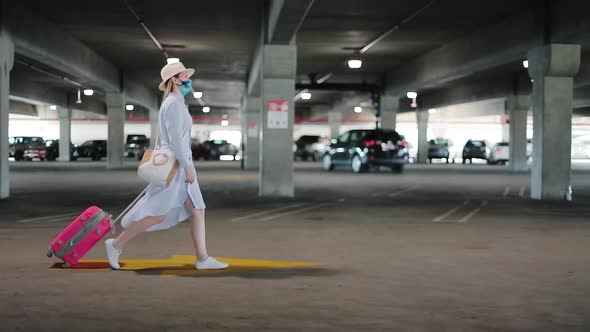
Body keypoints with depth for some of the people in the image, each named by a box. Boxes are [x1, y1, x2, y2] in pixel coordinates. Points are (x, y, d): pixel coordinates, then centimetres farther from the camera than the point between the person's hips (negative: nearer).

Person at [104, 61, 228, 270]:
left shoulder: (175, 104, 17)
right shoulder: (174, 104, -14)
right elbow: (175, 138, -21)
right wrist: (188, 167, -21)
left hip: (178, 165, 10)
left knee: (198, 211, 5)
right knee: (158, 215, -6)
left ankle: (203, 259, 5)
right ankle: (116, 245, 3)